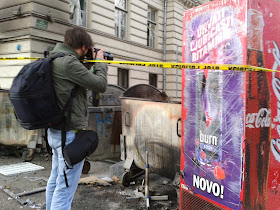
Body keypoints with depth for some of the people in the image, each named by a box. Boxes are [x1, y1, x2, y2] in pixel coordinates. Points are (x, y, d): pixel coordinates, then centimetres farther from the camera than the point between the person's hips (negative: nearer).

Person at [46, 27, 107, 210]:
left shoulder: (55, 60, 8)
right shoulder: (69, 63, -20)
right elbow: (101, 85, -15)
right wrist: (100, 62, 0)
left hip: (55, 131, 10)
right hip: (70, 134, -10)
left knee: (55, 180, 21)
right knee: (65, 187, -1)